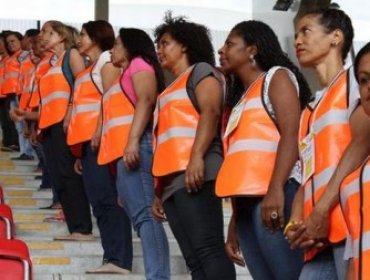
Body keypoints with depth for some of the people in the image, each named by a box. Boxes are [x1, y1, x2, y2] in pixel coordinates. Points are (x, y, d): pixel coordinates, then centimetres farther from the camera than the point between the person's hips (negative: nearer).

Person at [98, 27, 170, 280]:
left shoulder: (139, 64, 6)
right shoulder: (128, 74, 32)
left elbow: (146, 101, -11)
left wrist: (133, 141, -22)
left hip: (135, 148, -9)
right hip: (125, 150, 9)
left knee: (144, 214, -19)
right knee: (140, 216, 2)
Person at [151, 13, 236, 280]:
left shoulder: (201, 71, 9)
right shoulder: (172, 89, 32)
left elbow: (211, 111, -10)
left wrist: (196, 158, -24)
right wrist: (159, 192, 22)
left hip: (194, 174, -8)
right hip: (173, 179, 8)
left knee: (208, 250, -18)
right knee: (195, 258, -1)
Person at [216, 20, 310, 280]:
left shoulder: (276, 77, 8)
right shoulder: (242, 97, 29)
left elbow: (291, 134, -8)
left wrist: (276, 189, -21)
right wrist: (234, 223, 18)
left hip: (275, 195, -8)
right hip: (249, 200, 8)